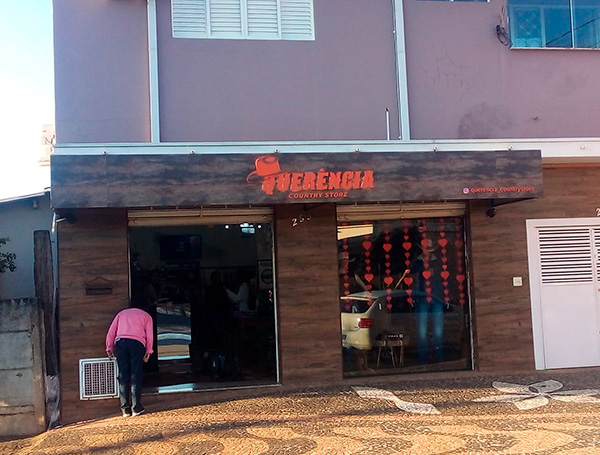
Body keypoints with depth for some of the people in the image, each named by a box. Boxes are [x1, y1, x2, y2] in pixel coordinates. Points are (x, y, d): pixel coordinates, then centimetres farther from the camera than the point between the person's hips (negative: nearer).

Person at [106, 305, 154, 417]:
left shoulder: (121, 313, 29)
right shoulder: (146, 316, 23)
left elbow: (111, 332, 18)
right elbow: (149, 334, 11)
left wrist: (109, 348, 19)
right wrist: (148, 352, 11)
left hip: (120, 341, 2)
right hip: (137, 342, -2)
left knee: (123, 377, 3)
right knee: (136, 376, 1)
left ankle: (125, 409, 1)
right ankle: (136, 408, -2)